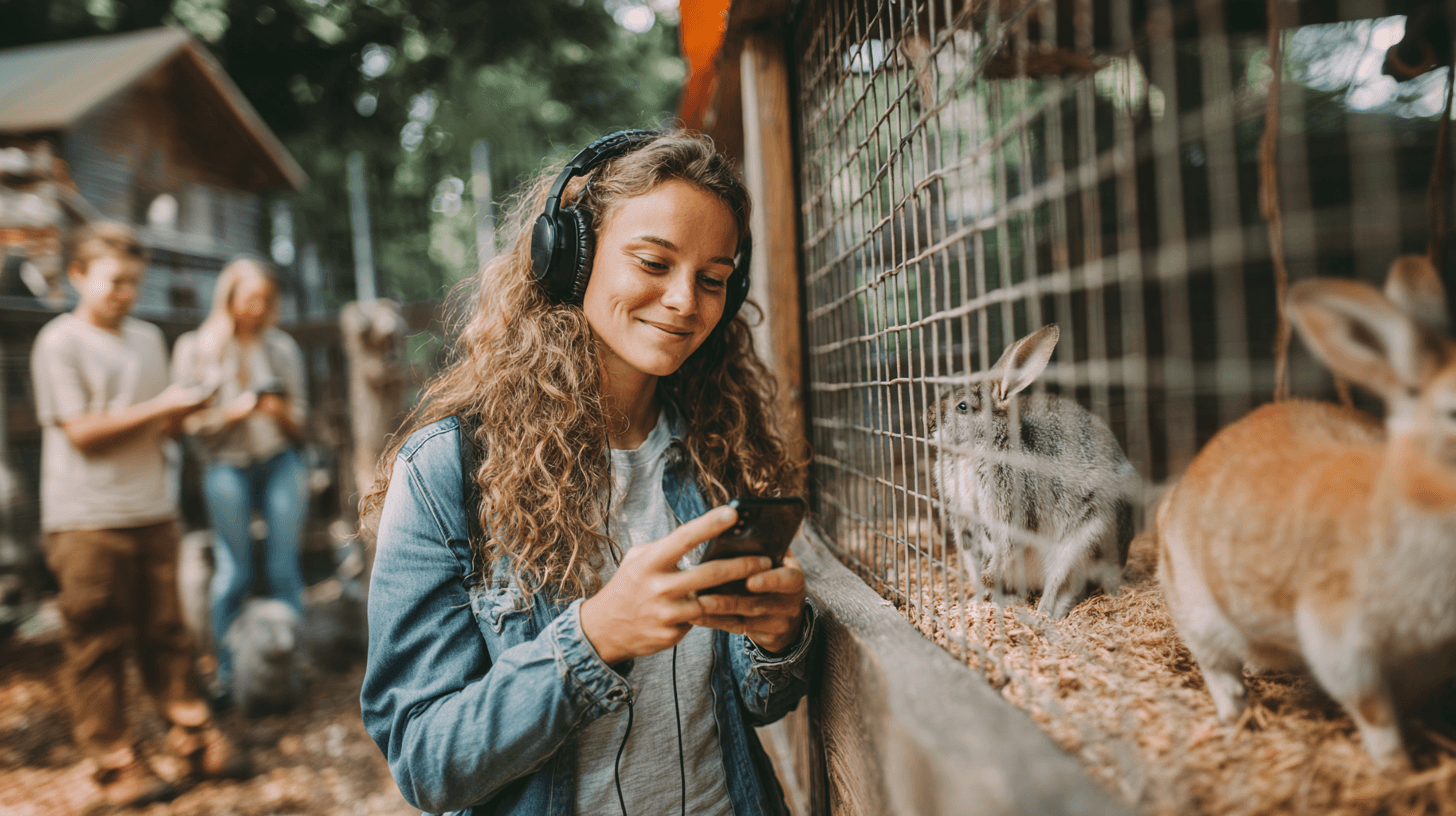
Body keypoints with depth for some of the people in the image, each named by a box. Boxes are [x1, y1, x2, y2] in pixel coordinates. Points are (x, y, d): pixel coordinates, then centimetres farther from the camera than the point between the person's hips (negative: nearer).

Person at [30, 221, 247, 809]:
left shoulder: (148, 339, 15)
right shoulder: (59, 343, -4)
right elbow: (81, 431, -10)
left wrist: (180, 413, 0)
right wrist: (158, 407, -13)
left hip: (152, 511, 5)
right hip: (86, 520, -5)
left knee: (166, 633, 10)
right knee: (97, 645, 2)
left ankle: (194, 738, 17)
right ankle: (115, 762, 10)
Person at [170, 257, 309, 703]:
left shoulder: (283, 347, 9)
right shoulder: (195, 348, 4)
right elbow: (191, 420, -1)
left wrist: (282, 412, -11)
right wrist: (235, 410, -17)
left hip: (280, 461, 2)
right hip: (227, 466, -1)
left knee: (285, 568, -1)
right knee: (234, 571, -1)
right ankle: (226, 669, 13)